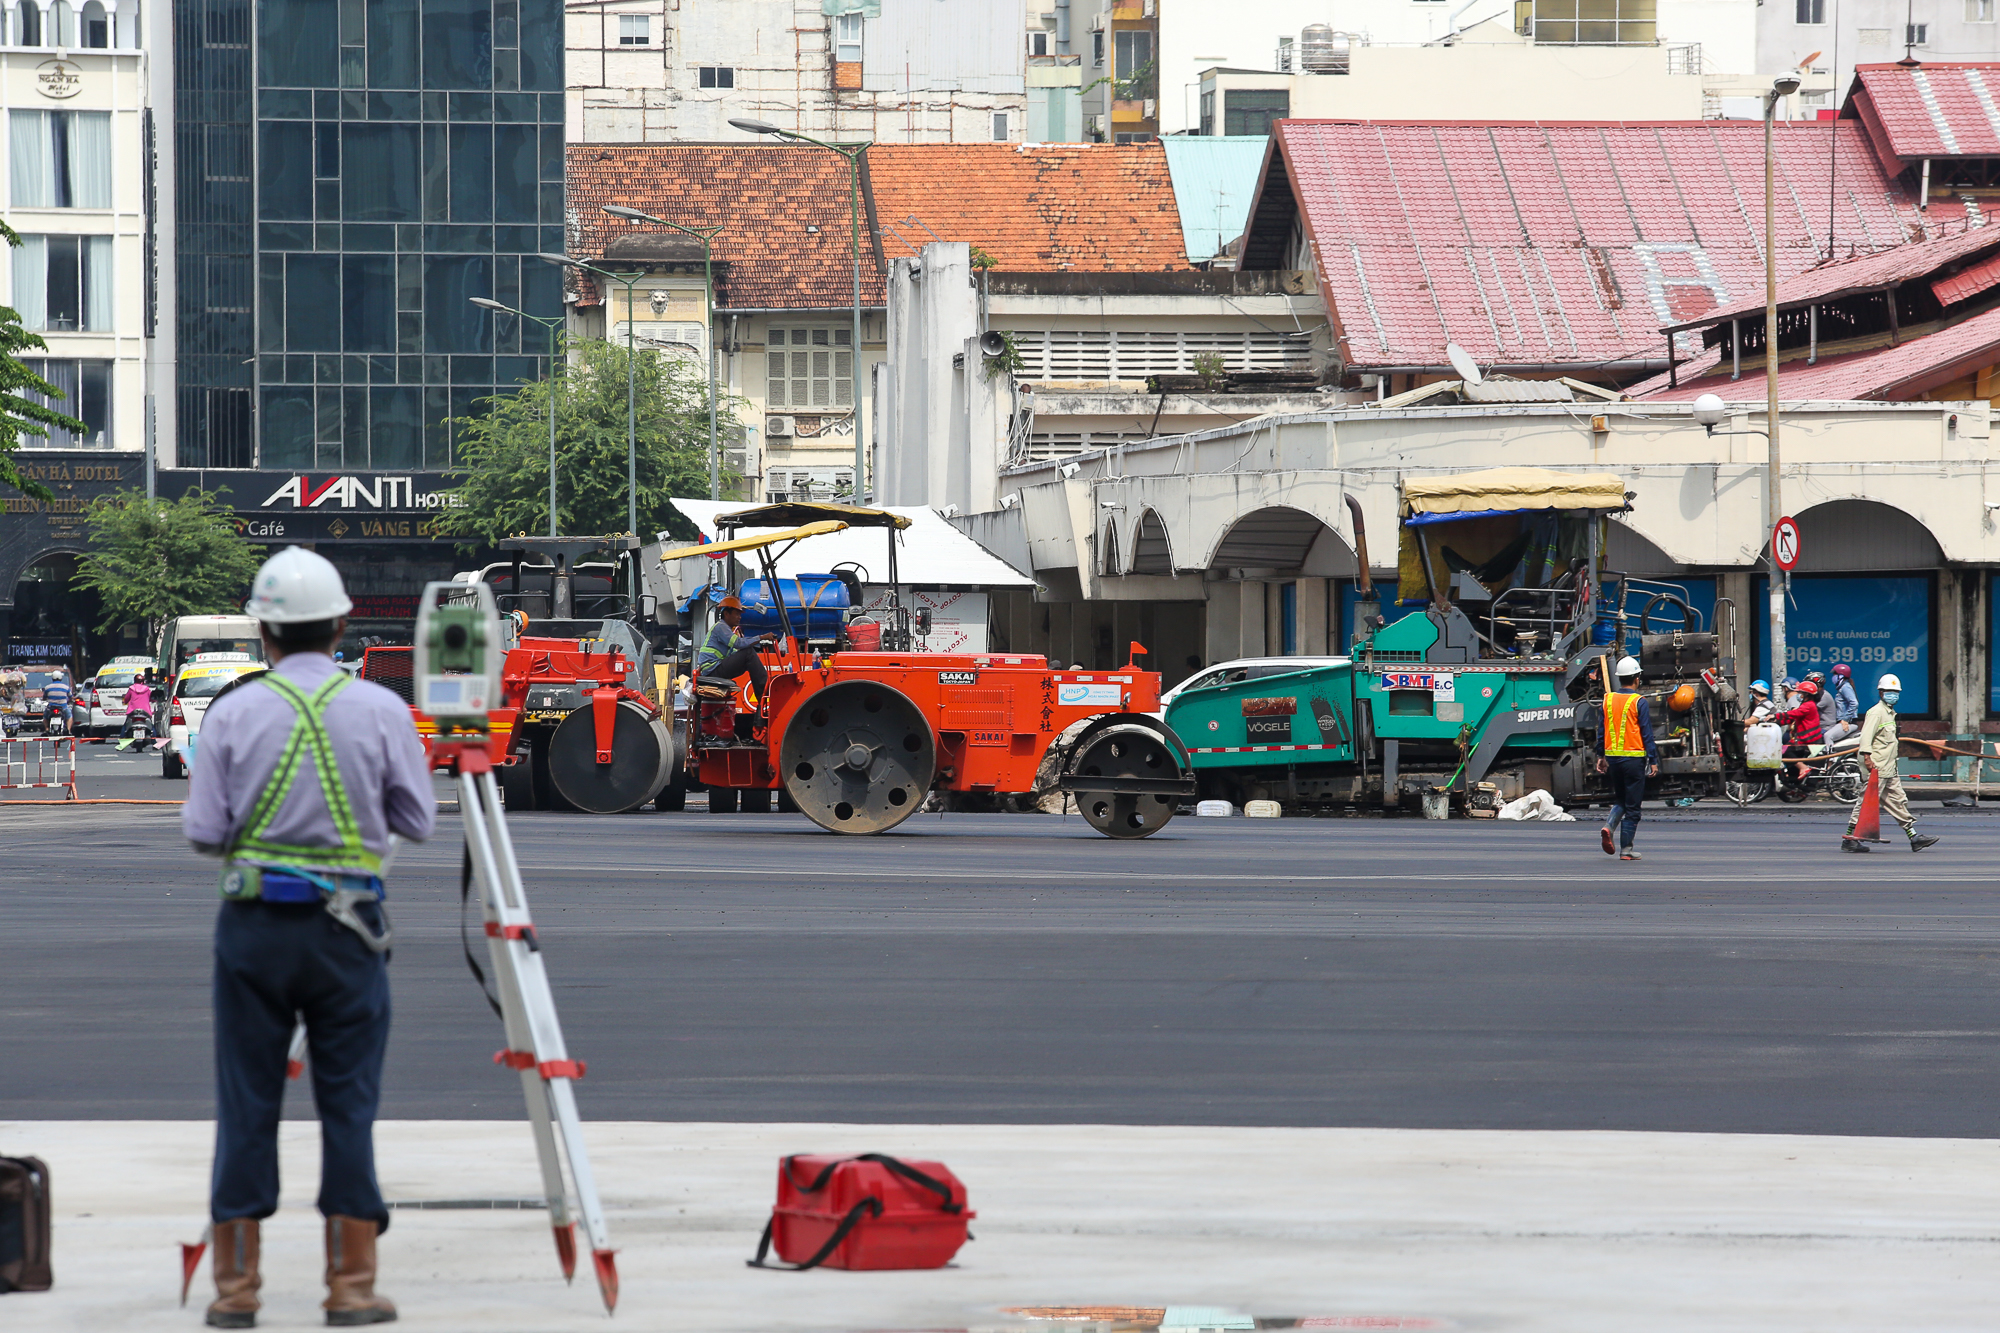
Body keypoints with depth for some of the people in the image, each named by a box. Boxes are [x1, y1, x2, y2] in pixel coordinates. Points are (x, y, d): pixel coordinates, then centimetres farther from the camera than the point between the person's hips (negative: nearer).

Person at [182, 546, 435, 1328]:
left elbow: (202, 833, -3)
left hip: (253, 920, 0)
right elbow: (417, 822, 2)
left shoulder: (233, 714, -4)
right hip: (346, 925, 0)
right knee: (348, 1104, 5)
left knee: (246, 1104, 6)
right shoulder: (382, 712, -4)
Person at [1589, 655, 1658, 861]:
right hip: (1634, 757, -5)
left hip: (1613, 757, 5)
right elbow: (1647, 734, -10)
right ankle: (1626, 849, 2)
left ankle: (1608, 826, -6)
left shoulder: (1608, 699, 4)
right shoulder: (1638, 702, -10)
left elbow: (1601, 731, 9)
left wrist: (1601, 756, 17)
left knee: (1619, 800, 20)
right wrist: (1653, 761, -6)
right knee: (1632, 806, 3)